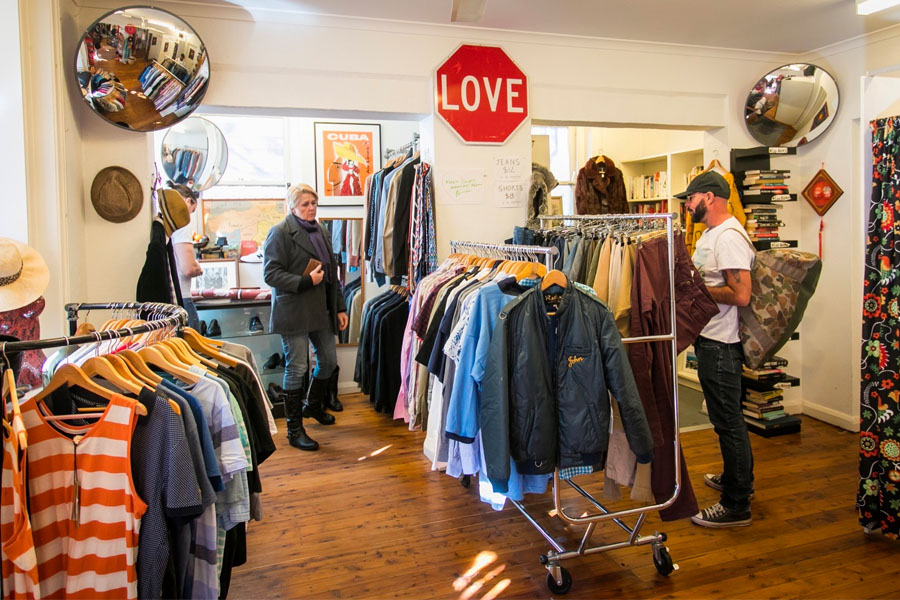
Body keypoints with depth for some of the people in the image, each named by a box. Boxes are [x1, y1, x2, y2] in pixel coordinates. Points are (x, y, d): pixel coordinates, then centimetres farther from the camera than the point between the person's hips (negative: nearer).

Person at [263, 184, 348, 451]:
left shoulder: (319, 232, 17)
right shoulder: (280, 232, -7)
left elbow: (332, 274, 21)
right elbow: (271, 273, -15)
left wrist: (340, 307, 16)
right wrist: (306, 281, -23)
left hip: (321, 309, 8)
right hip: (294, 311, -8)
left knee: (329, 362, 15)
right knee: (296, 368, -3)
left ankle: (313, 405, 41)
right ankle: (294, 430, 9)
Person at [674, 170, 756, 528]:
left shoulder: (729, 237, -19)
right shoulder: (711, 233, 14)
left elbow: (740, 294, -27)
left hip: (721, 344, -11)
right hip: (711, 339, 11)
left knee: (728, 420, -2)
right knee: (727, 418, 22)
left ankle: (736, 505, 9)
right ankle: (736, 478, 38)